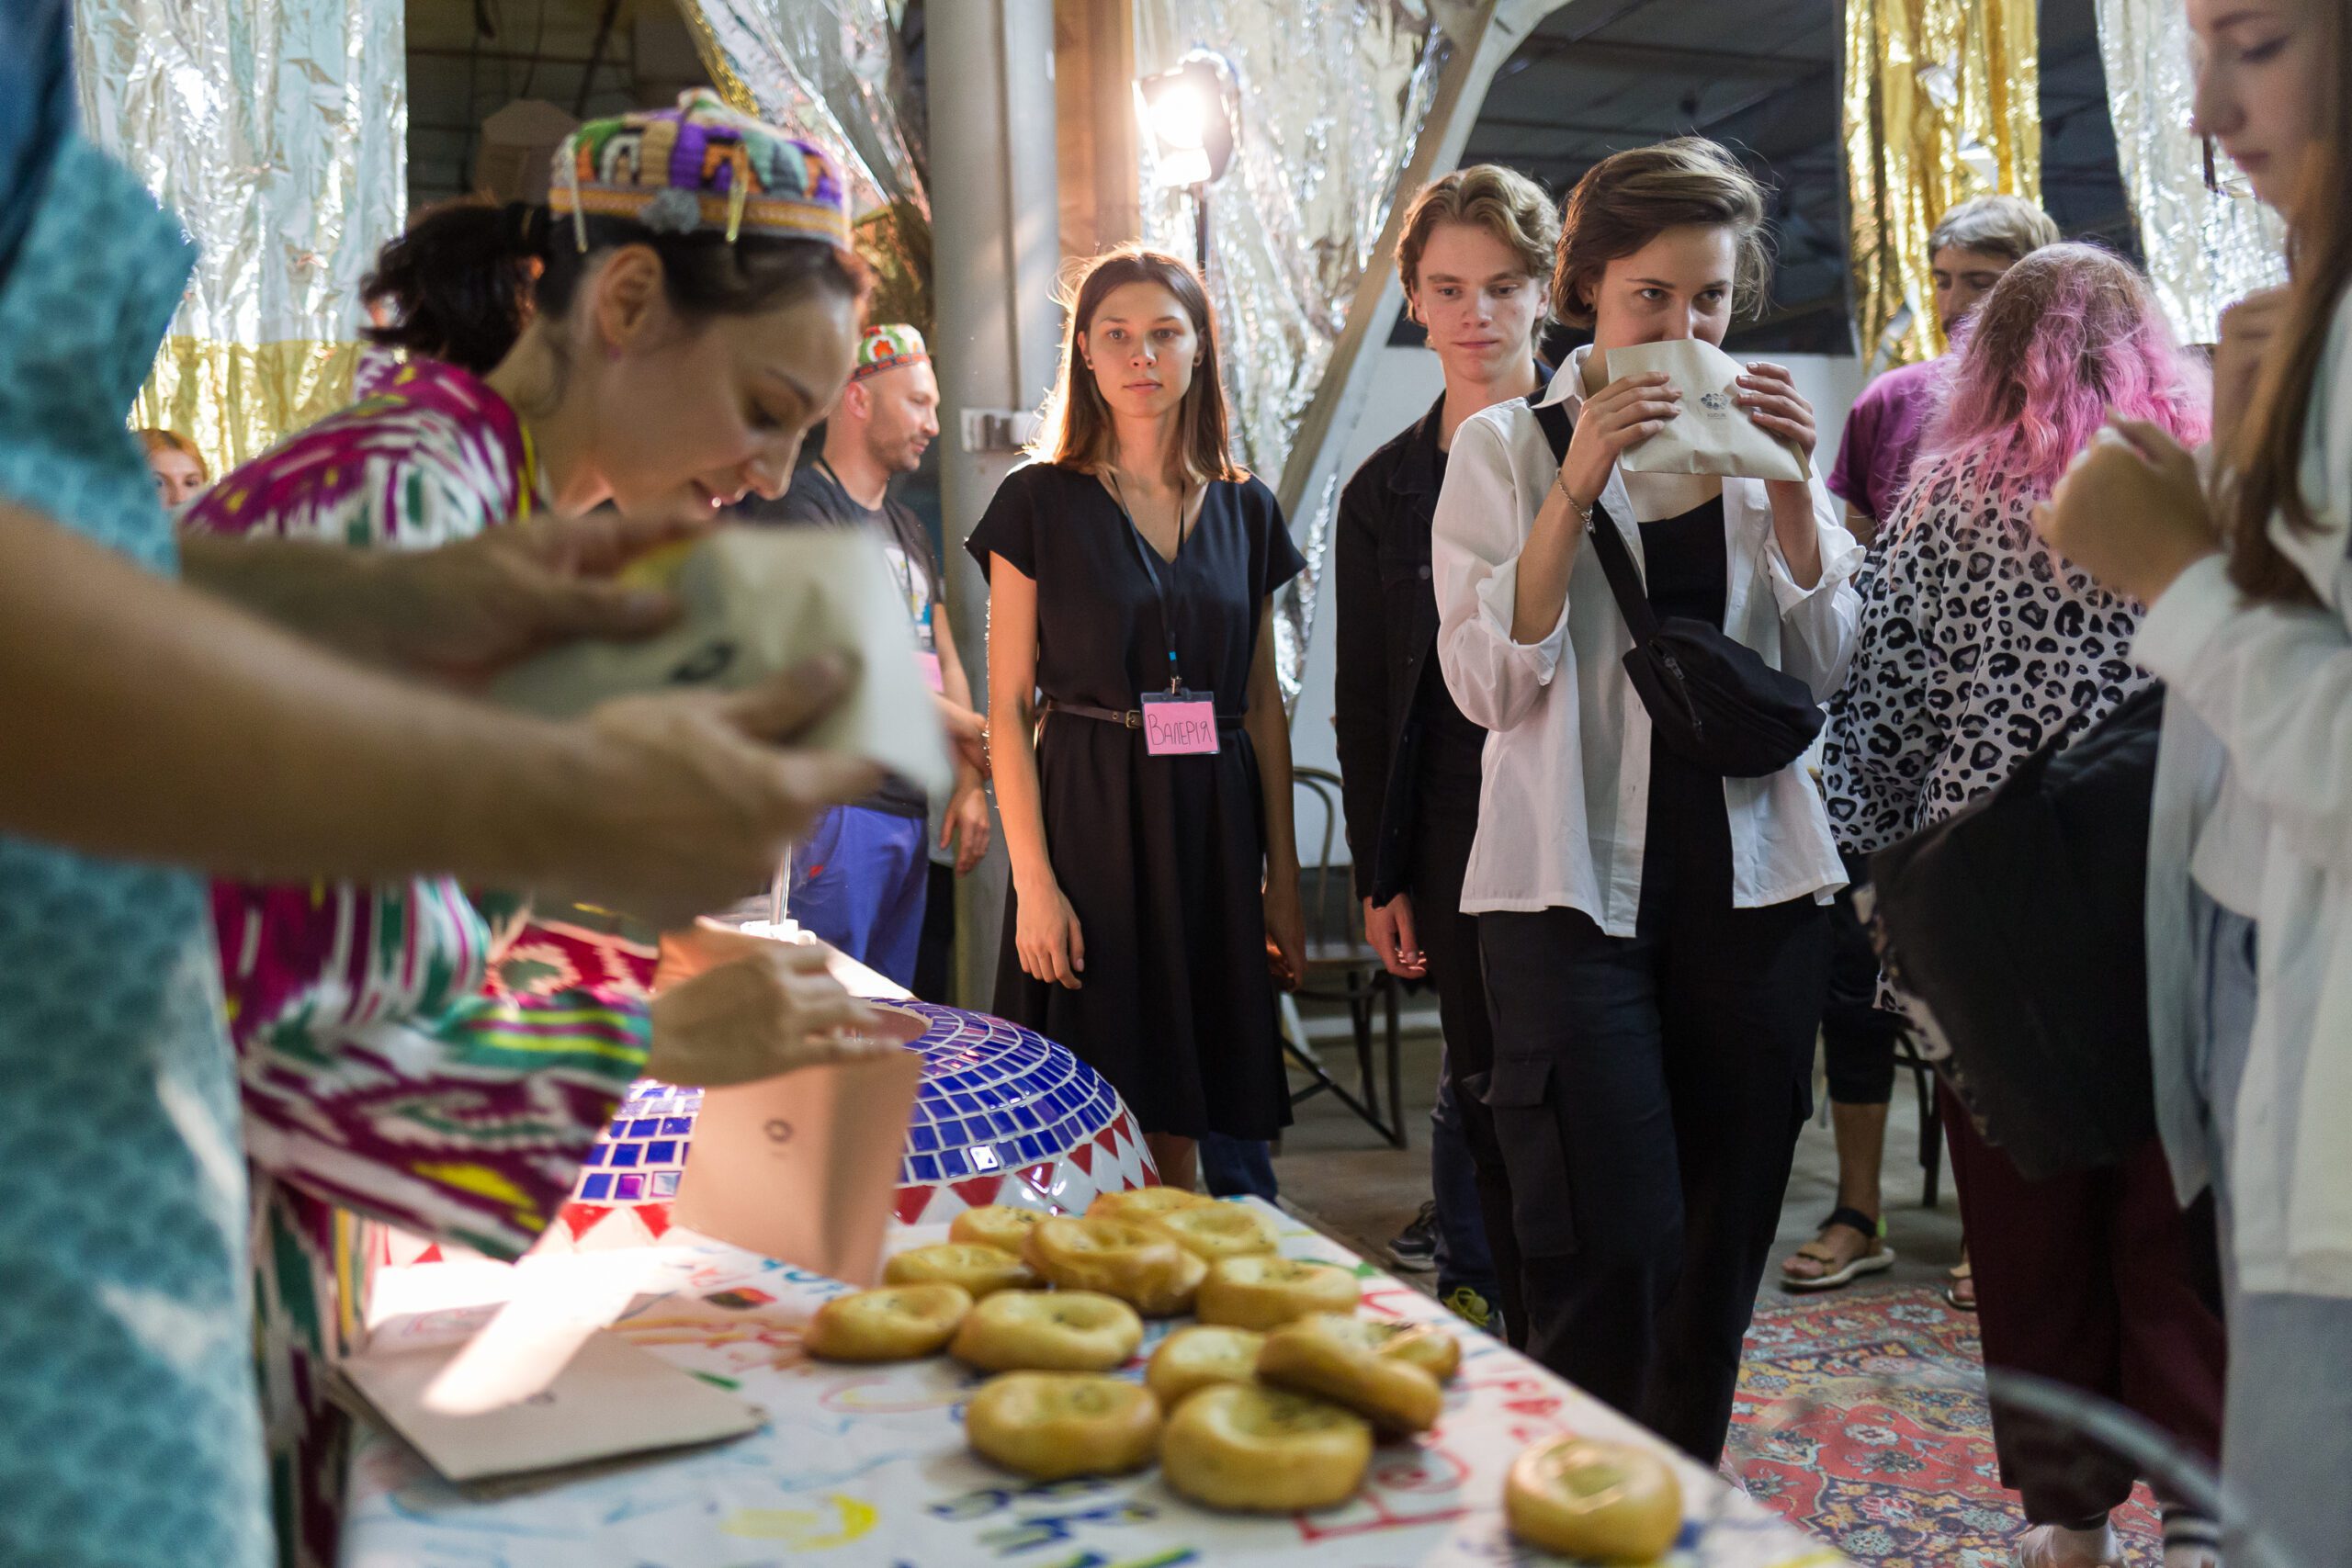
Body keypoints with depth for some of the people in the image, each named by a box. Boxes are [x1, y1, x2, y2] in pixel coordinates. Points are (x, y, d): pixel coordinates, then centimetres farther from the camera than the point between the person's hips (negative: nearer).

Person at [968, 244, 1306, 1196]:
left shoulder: (1245, 510, 10)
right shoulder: (1039, 501, 0)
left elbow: (1264, 705, 12)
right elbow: (1008, 707, -3)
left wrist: (1282, 877, 8)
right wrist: (1033, 879, -12)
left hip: (1211, 827, 3)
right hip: (1088, 819, -3)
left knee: (1174, 1130, 9)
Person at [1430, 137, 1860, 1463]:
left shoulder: (1757, 441, 11)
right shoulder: (1506, 447, 1)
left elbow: (1826, 665, 6)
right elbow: (1488, 681, -10)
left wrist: (1789, 487, -6)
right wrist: (1578, 485, -17)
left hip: (1752, 877, 4)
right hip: (1575, 882, -4)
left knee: (1724, 1233, 11)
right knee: (1611, 1242, -11)